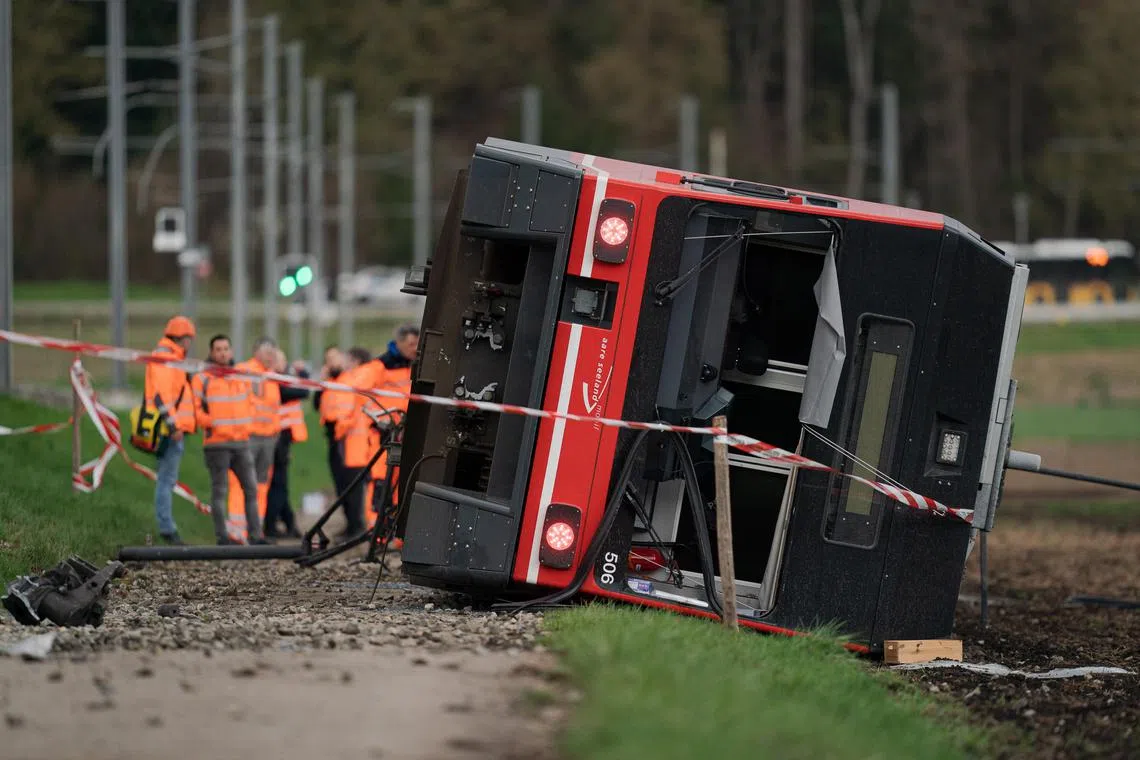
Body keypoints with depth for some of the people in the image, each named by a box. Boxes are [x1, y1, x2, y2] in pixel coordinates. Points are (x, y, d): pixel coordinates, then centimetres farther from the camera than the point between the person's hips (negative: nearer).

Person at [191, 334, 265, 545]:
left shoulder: (242, 377, 13)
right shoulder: (202, 379, -2)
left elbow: (250, 402, 22)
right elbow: (195, 409, -5)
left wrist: (246, 424, 8)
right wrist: (211, 424, -13)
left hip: (241, 441, 5)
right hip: (216, 443, -5)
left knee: (251, 488, 2)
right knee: (220, 490, -2)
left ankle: (255, 535, 6)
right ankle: (222, 536, 1)